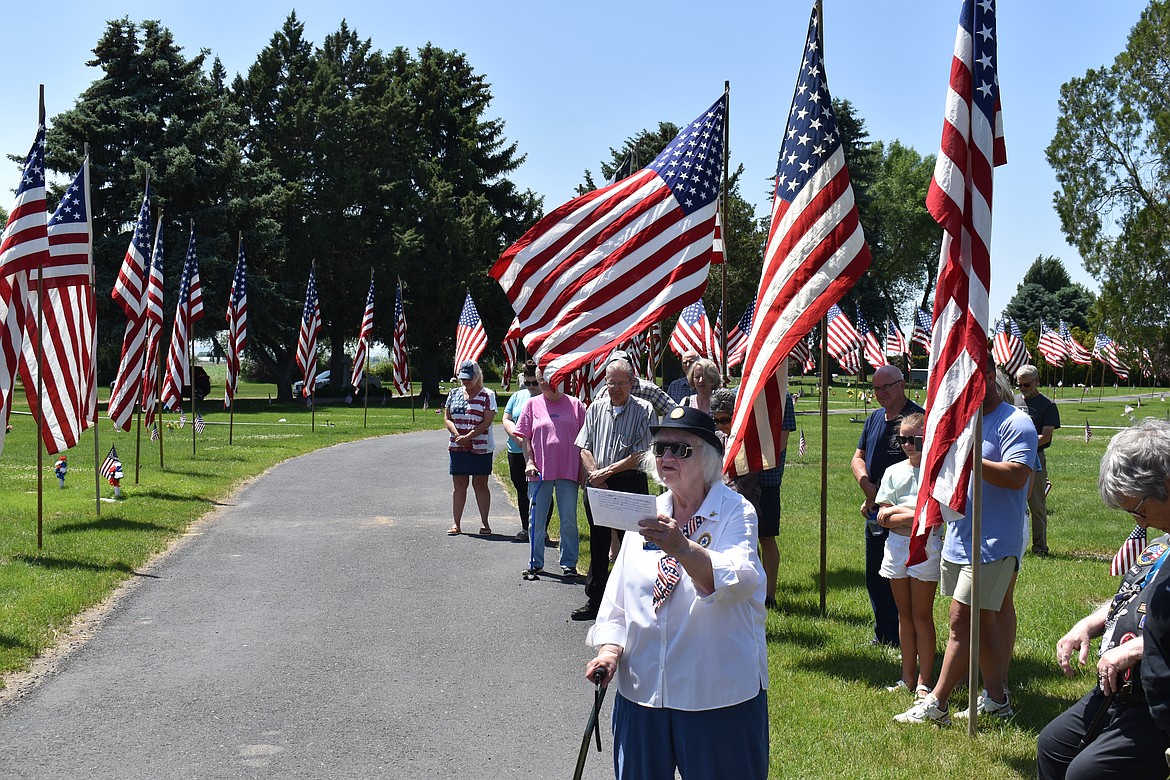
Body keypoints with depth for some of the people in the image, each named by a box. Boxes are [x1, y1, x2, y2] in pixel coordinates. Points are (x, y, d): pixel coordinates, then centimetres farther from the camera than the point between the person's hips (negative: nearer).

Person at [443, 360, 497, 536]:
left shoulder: (487, 395, -2)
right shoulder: (454, 393, 12)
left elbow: (487, 422, -10)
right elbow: (447, 418, 9)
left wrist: (468, 437, -18)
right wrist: (457, 435, -9)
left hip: (480, 447, -4)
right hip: (457, 447, 4)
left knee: (480, 484, 0)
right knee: (459, 484, 4)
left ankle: (484, 523, 8)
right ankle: (457, 523, 8)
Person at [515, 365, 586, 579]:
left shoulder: (575, 405, 3)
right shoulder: (533, 405, 4)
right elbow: (525, 437, 5)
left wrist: (584, 470, 2)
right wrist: (529, 462, -6)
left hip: (568, 472, -1)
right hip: (539, 472, 1)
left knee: (569, 520, 4)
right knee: (537, 520, 7)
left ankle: (569, 563, 14)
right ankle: (535, 563, 17)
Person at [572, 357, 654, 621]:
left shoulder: (643, 410, -4)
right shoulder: (595, 409, 10)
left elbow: (640, 455, -10)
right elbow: (585, 449, 10)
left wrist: (607, 472, -12)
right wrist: (595, 476, -6)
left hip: (630, 483, -4)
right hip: (597, 483, 4)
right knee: (598, 545, 11)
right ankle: (594, 601, 19)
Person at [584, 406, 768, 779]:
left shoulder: (735, 512, -7)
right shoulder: (646, 514, 9)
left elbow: (739, 582, -26)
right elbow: (617, 598, 12)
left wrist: (683, 549, -41)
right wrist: (609, 649, -5)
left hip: (718, 696, -4)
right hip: (641, 692, 5)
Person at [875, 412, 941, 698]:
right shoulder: (894, 472, 8)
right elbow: (882, 518, 3)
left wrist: (898, 511, -12)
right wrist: (914, 514, -11)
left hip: (926, 545, -5)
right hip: (896, 545, 5)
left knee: (922, 615, 0)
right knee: (904, 615, 11)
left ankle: (924, 680, 8)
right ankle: (907, 677, 19)